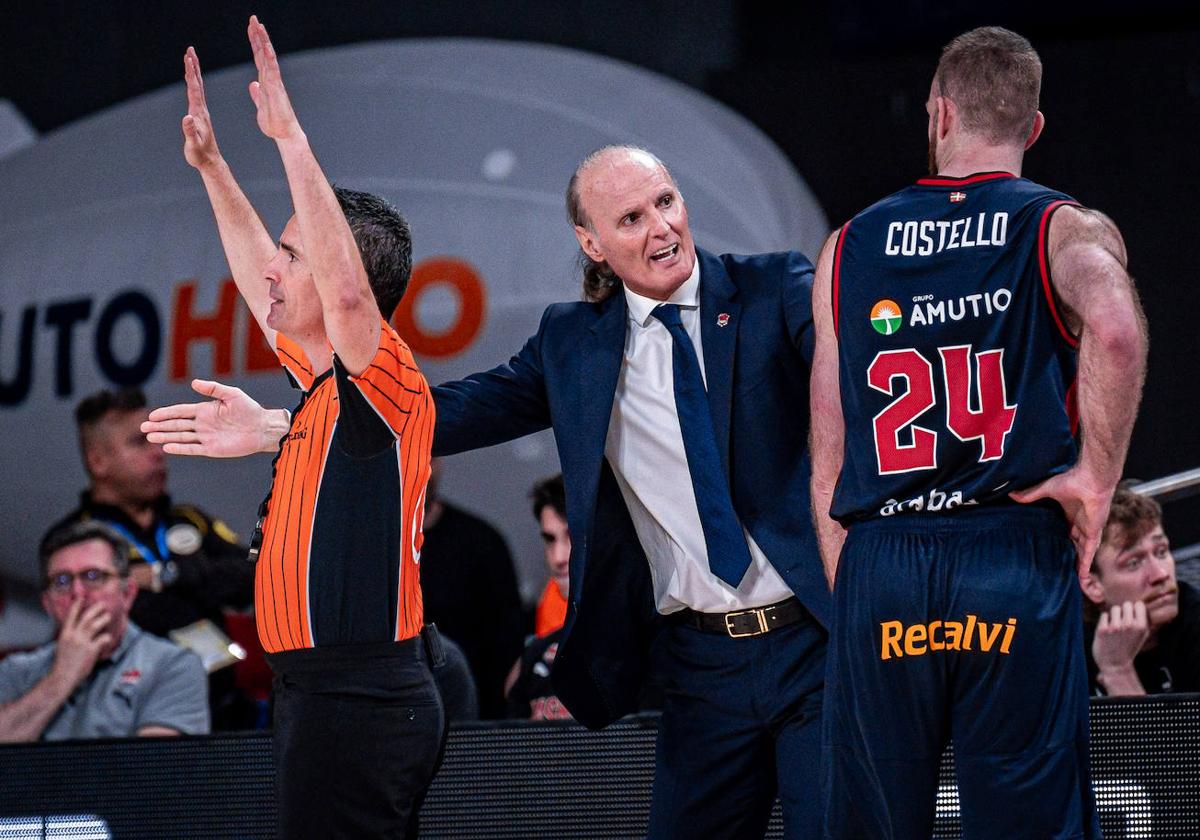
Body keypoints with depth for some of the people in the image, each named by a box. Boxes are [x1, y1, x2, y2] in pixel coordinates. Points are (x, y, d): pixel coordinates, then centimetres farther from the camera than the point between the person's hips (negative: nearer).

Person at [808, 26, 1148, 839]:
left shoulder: (851, 246, 14)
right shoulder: (1065, 229, 4)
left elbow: (829, 463, 12)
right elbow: (1114, 329, -21)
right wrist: (1096, 476, -9)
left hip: (877, 567, 2)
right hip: (1016, 559, -2)